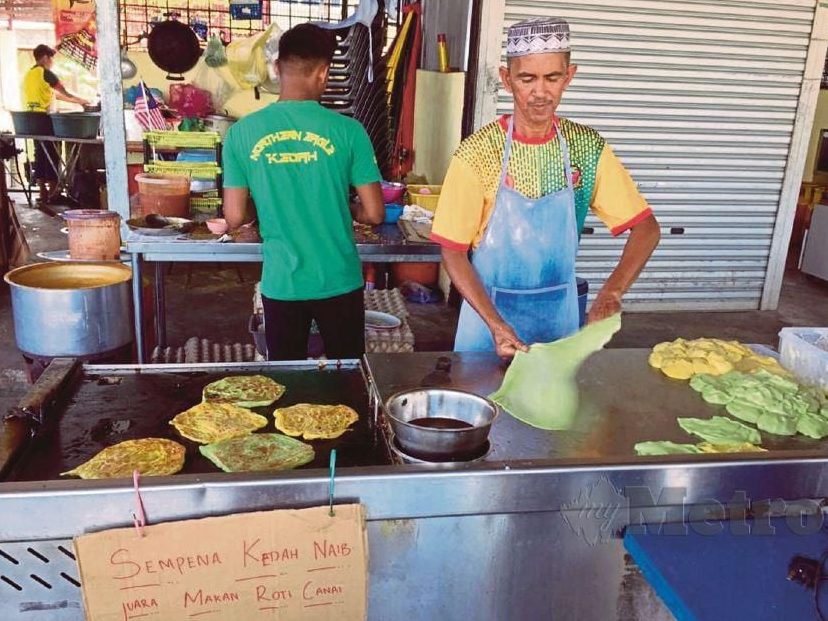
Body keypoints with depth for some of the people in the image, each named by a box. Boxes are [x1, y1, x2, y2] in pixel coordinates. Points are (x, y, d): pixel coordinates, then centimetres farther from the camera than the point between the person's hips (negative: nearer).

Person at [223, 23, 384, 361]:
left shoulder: (242, 133, -6)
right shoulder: (347, 130, -10)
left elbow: (235, 218, -6)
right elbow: (374, 214, -8)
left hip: (281, 283, 1)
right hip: (339, 281, -1)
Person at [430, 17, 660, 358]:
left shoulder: (589, 147, -7)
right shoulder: (476, 153, -15)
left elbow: (646, 228, -6)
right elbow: (453, 252, -12)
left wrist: (610, 294, -21)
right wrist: (495, 324, -23)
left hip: (558, 313, 3)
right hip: (490, 309, -2)